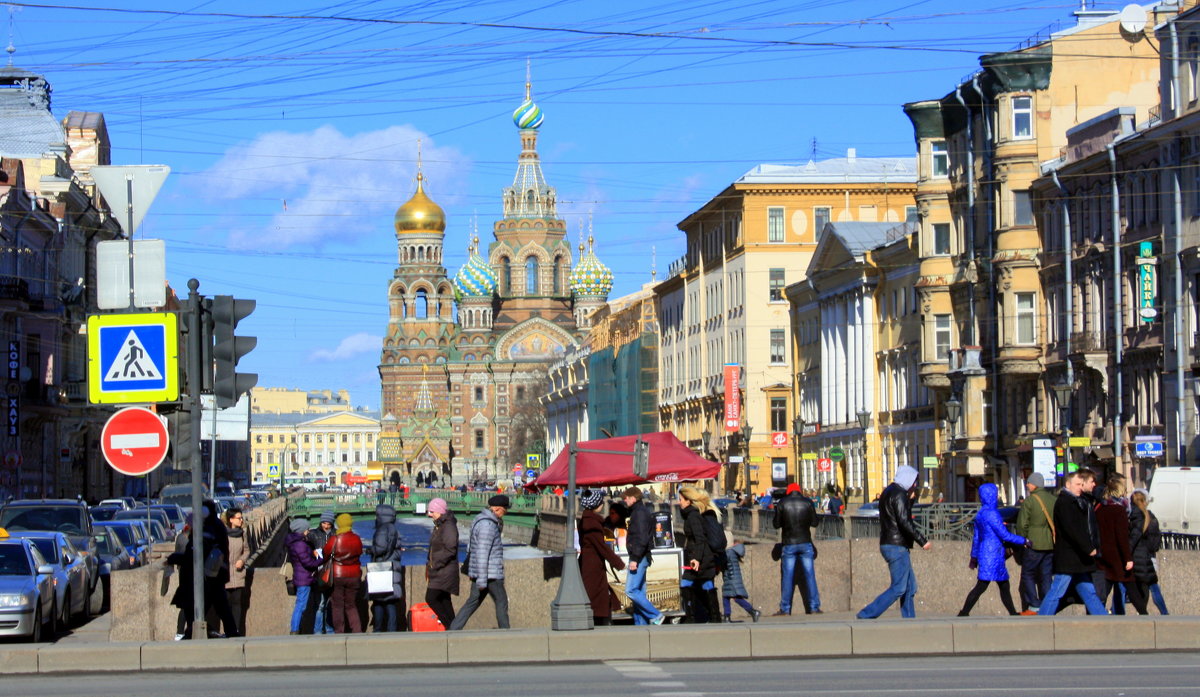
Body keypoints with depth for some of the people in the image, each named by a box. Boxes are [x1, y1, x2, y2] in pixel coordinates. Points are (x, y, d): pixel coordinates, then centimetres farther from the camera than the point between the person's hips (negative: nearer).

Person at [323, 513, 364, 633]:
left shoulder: (334, 540, -13)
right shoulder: (356, 539, -4)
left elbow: (325, 553, -3)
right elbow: (359, 552, 6)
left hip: (337, 575, -3)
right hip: (354, 575, 3)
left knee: (337, 605, 5)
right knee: (351, 605, 12)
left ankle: (339, 632, 1)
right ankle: (357, 630, 2)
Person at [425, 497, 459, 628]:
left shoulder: (448, 526, -15)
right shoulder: (438, 526, 16)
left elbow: (450, 550, -22)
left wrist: (435, 564, -19)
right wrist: (429, 565, 15)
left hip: (445, 571, -10)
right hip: (439, 571, 10)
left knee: (431, 598, -14)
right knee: (444, 600, 11)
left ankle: (450, 626, -10)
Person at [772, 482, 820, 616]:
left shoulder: (782, 503, -2)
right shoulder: (808, 502, 0)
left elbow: (776, 524, 1)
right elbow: (814, 522, 4)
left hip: (788, 544, -1)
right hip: (805, 543, 1)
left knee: (787, 576, 2)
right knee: (809, 575, 3)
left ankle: (785, 609, 1)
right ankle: (814, 607, 2)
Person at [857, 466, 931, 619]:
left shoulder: (888, 492, 18)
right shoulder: (899, 494, -13)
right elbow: (904, 522, -22)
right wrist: (922, 541, -19)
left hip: (888, 544, 10)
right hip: (897, 546, -10)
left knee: (910, 587, 13)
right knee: (898, 588, -10)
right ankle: (866, 615, -13)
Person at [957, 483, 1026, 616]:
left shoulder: (981, 513, 13)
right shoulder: (991, 513, -14)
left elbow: (976, 537, 18)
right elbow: (1004, 535, -15)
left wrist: (974, 556, 23)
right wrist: (1024, 541, -5)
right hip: (992, 555, -10)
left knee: (1004, 585, 11)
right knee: (981, 586, -8)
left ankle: (1013, 614, 14)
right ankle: (963, 614, -8)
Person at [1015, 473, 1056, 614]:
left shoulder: (1030, 500, -9)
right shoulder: (1053, 499, 6)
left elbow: (1022, 524, -9)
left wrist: (1023, 540, 5)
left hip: (1035, 544, -5)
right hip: (1052, 544, 5)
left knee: (1028, 574, 4)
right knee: (1046, 576, 11)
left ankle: (1034, 606, -4)